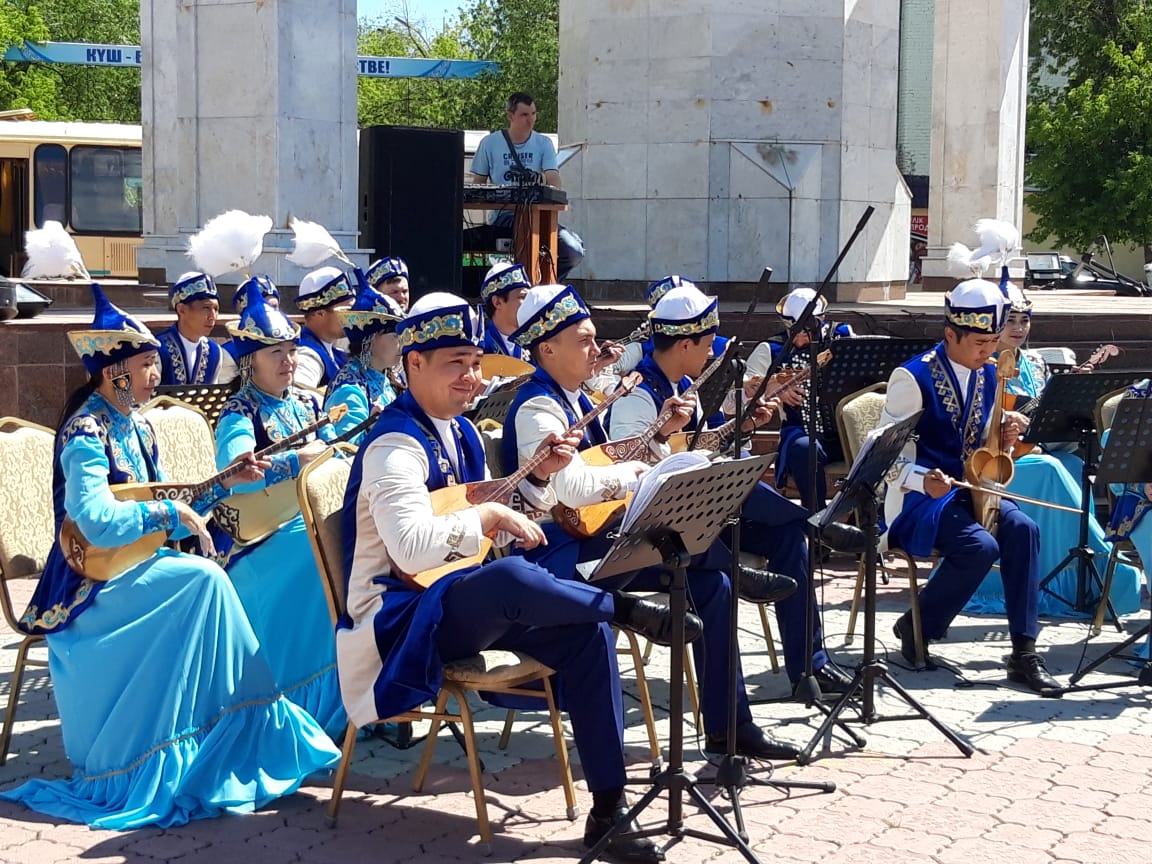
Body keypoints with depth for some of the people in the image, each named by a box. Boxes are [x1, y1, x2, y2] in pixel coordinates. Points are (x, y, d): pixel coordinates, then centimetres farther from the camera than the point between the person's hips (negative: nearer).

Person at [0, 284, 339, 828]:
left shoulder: (136, 425, 12)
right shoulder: (86, 431, -16)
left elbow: (163, 506, 15)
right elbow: (96, 522, -29)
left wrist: (225, 483, 5)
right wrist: (166, 513, -20)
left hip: (132, 564, 8)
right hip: (94, 579, -8)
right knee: (203, 579, -27)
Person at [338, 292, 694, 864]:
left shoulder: (462, 433, 13)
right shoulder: (396, 445, -16)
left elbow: (493, 534, 17)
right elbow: (412, 547, -31)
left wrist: (537, 478, 4)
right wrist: (488, 515, -21)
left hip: (465, 602, 9)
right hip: (401, 618, -9)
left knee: (586, 632, -12)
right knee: (511, 577, -39)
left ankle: (608, 810, -10)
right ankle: (628, 609, -14)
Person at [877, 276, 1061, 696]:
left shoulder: (988, 375, 8)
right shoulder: (914, 377, -13)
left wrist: (1003, 436, -5)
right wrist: (924, 480, -30)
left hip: (969, 489, 6)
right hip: (918, 497, -6)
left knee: (1022, 529, -23)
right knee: (980, 546, -30)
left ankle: (1024, 651, -19)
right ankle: (916, 627, -6)